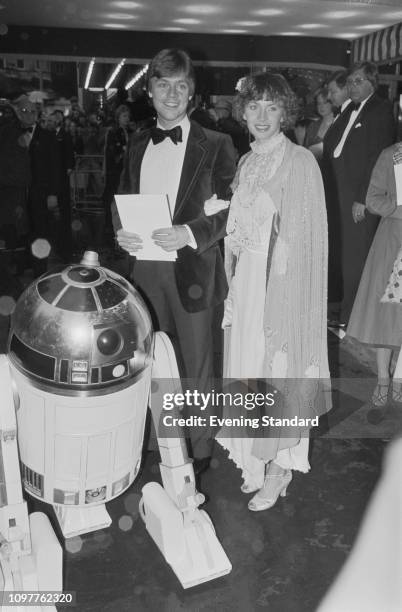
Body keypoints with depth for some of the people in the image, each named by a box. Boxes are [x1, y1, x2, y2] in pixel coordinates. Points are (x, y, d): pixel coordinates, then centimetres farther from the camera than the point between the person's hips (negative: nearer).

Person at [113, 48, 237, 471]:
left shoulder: (215, 145, -4)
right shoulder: (137, 144, 11)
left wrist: (189, 234, -23)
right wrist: (121, 231, -6)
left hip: (191, 269, -4)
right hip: (146, 266, 5)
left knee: (195, 365, 7)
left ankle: (200, 450, 24)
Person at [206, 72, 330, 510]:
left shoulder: (301, 163, -9)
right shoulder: (246, 164, 11)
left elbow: (302, 238, -13)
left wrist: (279, 301, -16)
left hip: (283, 285, -6)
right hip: (245, 284, 6)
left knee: (278, 369, 3)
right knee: (247, 371, 12)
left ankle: (280, 466, 22)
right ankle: (257, 460, 30)